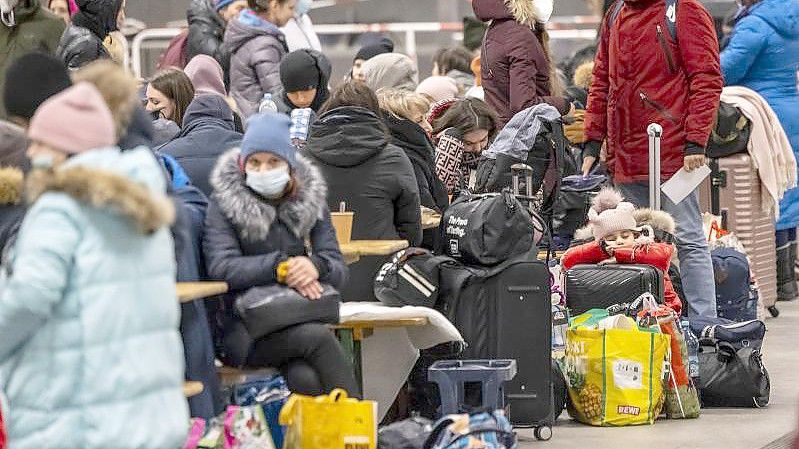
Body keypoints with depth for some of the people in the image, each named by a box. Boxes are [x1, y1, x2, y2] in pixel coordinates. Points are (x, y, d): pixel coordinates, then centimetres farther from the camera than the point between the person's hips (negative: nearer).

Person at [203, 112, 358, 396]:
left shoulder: (311, 201, 12)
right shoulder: (224, 203, 1)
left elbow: (338, 270, 4)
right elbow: (220, 266, -13)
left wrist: (316, 266, -20)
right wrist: (280, 267, -24)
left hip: (301, 323, 3)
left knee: (306, 379, -30)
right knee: (318, 337, -30)